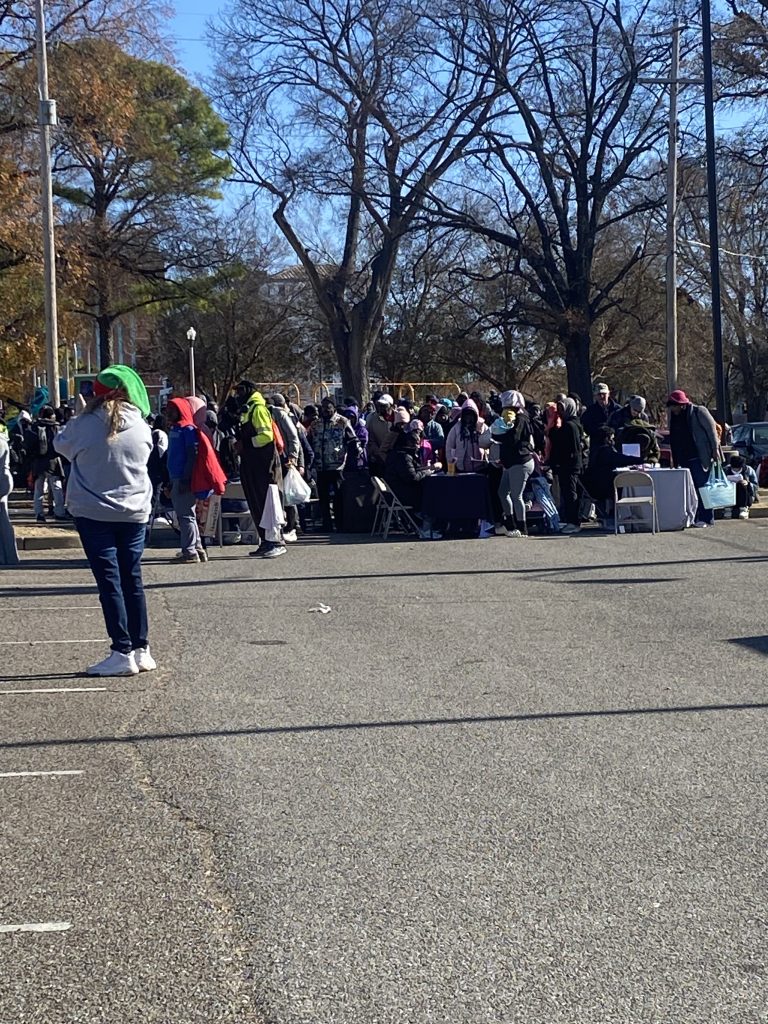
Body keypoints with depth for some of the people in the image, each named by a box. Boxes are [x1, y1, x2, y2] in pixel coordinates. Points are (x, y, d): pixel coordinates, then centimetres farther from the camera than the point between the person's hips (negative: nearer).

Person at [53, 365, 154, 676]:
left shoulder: (83, 425, -10)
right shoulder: (141, 427, -3)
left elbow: (61, 445, 9)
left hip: (94, 513, -3)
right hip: (134, 513, 3)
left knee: (109, 581, -2)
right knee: (132, 580, 12)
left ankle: (123, 653, -5)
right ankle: (141, 649, 15)